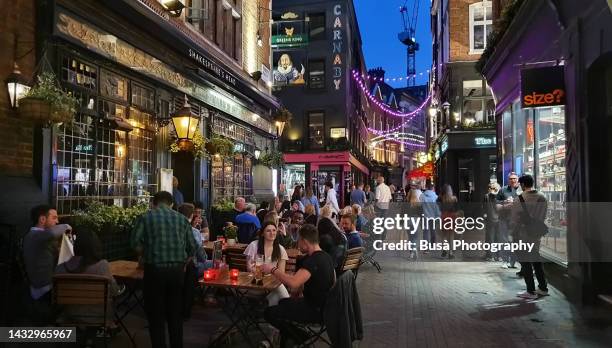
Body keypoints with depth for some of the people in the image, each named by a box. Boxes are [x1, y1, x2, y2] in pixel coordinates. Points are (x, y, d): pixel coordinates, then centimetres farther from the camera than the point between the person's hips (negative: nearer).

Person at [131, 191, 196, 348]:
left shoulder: (146, 217, 1)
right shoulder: (182, 219, 8)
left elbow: (136, 243, -9)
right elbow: (192, 247, 5)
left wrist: (147, 256, 7)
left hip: (154, 270, -3)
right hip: (177, 270, 3)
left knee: (156, 315, 9)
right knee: (175, 314, 15)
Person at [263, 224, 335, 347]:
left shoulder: (313, 260, -26)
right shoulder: (325, 256, 5)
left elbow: (293, 283, -39)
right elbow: (332, 280, 20)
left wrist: (273, 270, -25)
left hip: (317, 310, -10)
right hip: (324, 304, 10)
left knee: (269, 313, -9)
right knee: (283, 302, 27)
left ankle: (301, 338, 5)